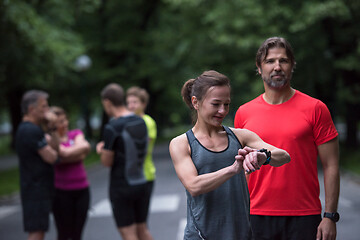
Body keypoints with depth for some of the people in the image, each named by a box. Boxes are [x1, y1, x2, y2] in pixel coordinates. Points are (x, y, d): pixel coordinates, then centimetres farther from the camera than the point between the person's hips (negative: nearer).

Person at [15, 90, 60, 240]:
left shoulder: (26, 129, 17)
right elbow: (51, 157, -19)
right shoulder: (32, 130, -17)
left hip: (36, 189, 11)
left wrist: (51, 127, 0)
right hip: (37, 189, -11)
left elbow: (56, 147, 14)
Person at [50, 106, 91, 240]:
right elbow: (65, 153, -20)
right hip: (61, 192, -4)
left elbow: (85, 148, -9)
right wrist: (82, 147, -6)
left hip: (82, 190, 4)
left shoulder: (76, 133, 10)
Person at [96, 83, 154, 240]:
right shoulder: (141, 122, 4)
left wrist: (101, 150, 10)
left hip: (122, 188, -6)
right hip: (142, 184, 7)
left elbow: (107, 162, -12)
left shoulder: (112, 128, -17)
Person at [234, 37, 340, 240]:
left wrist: (330, 216, -7)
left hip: (303, 217, -2)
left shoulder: (315, 109, -1)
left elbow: (331, 166, -2)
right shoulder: (244, 113, 5)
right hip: (257, 216, 2)